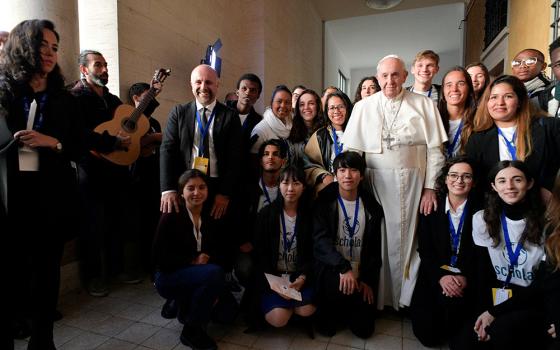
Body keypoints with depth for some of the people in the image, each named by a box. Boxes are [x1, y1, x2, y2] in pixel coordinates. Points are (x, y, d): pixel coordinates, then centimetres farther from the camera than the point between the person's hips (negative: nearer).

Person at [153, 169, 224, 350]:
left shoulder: (210, 216, -2)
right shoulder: (171, 216, -16)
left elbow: (215, 252, 4)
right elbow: (159, 258, -16)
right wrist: (193, 261, -18)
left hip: (199, 276, 5)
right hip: (168, 276, -5)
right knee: (214, 273, -32)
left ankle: (185, 305, 15)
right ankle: (191, 331, -12)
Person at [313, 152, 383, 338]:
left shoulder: (371, 206, 3)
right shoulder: (325, 201, -7)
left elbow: (374, 248, 7)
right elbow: (320, 239, -17)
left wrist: (368, 280, -1)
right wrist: (344, 268, -29)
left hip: (361, 274, 3)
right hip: (332, 270, -3)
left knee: (364, 329, 1)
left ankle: (346, 309, 31)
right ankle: (332, 312, 15)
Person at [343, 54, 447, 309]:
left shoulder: (424, 105, 5)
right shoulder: (363, 107, 7)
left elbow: (435, 150, 2)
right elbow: (350, 150, 5)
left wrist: (430, 188, -4)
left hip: (412, 184, 0)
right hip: (375, 182, 1)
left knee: (409, 240, 4)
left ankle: (407, 298, 22)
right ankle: (378, 298, 22)